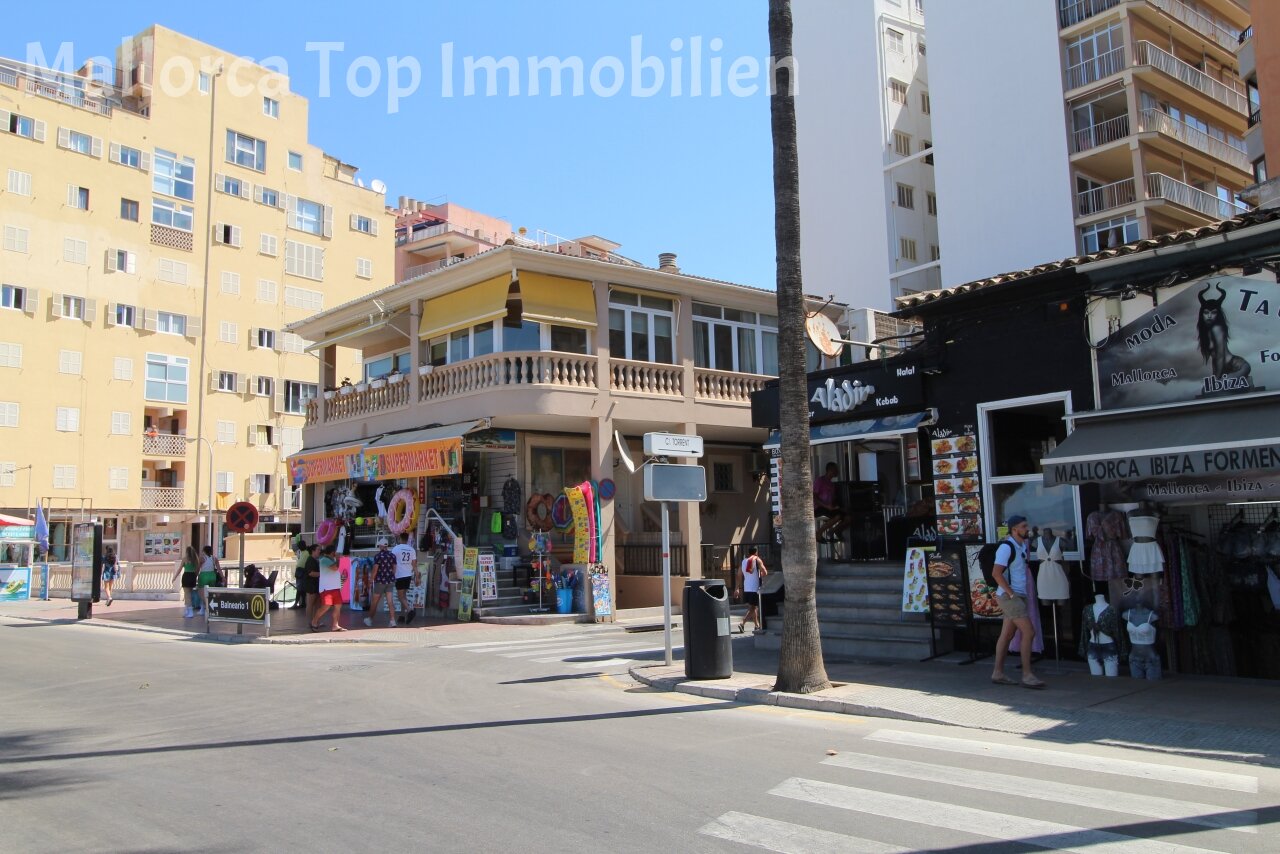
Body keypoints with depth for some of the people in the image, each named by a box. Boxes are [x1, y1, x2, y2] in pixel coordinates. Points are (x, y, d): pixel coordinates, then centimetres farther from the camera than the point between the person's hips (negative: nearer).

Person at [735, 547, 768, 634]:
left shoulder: (743, 561, 11)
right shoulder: (757, 560, -4)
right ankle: (742, 624, -19)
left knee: (754, 607, 18)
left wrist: (737, 588, 10)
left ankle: (757, 625, 27)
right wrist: (761, 576, 10)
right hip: (755, 588, -6)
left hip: (746, 589, 6)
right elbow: (765, 572, -11)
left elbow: (739, 576, 9)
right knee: (752, 608, -4)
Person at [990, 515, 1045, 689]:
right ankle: (1027, 676, -9)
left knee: (1007, 635, 10)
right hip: (1010, 596, -9)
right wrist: (1011, 594, -20)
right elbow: (996, 573, -21)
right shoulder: (1007, 547, -15)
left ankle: (997, 673, 15)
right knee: (1029, 632, -12)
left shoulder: (1023, 545, 13)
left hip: (1018, 596, 9)